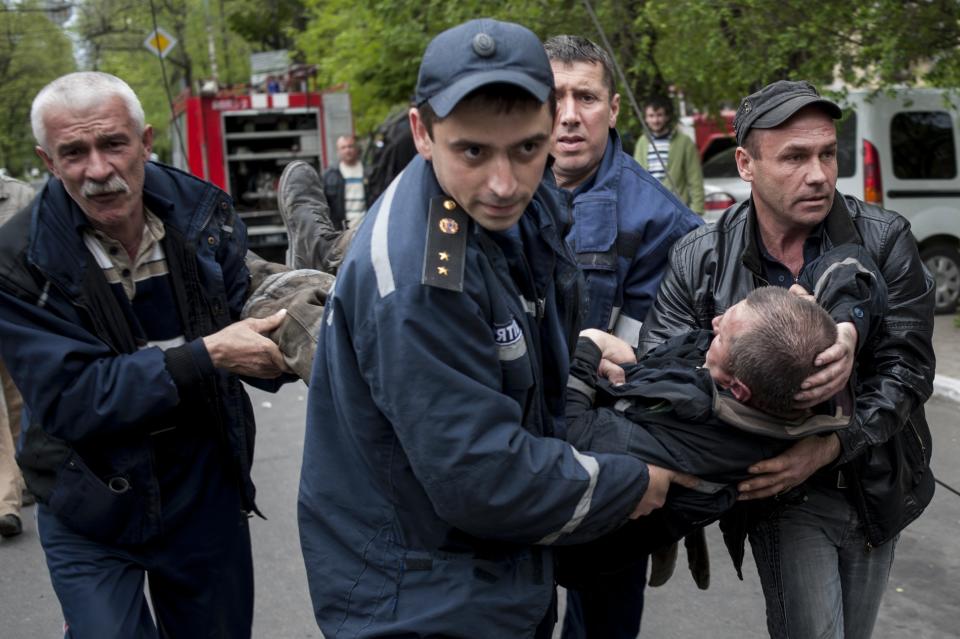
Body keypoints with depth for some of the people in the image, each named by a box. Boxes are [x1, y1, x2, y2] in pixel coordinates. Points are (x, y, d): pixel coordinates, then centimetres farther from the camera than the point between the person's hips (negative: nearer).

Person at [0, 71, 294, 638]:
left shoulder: (205, 214, -8)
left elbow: (246, 323, -3)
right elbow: (70, 401, -23)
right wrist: (207, 356, -29)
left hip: (208, 493, 3)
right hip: (92, 512, -3)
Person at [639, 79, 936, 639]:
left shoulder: (885, 240, -9)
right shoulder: (700, 261, -11)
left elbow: (906, 366, -13)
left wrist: (827, 447, -28)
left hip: (875, 484, 3)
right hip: (782, 492, -2)